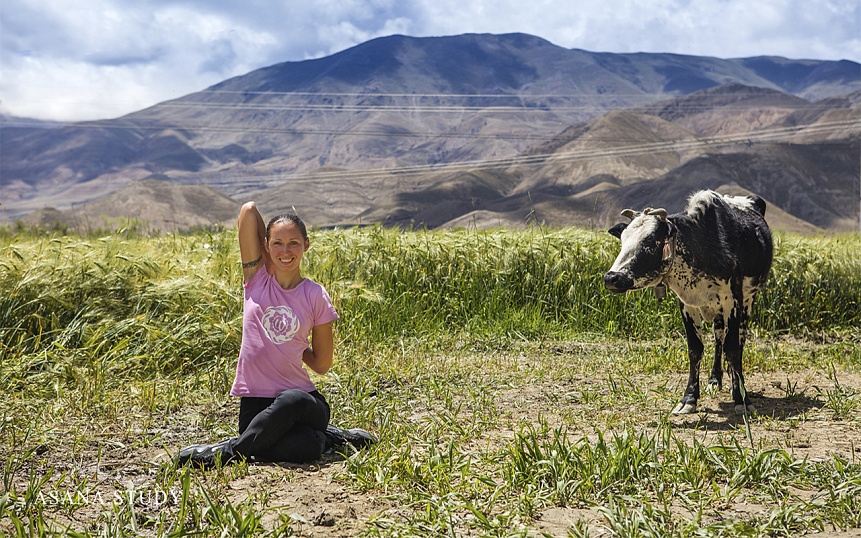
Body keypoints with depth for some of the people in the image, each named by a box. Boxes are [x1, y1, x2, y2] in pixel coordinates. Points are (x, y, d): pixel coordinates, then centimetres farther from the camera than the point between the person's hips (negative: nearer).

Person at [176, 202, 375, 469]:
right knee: (298, 449, -28)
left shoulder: (316, 296, 0)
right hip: (256, 400, 1)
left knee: (291, 401, -38)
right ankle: (332, 436, 5)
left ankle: (229, 449, -16)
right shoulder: (257, 278, 3)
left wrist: (290, 343, 8)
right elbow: (249, 209, -2)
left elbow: (321, 364, 4)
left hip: (302, 398, -1)